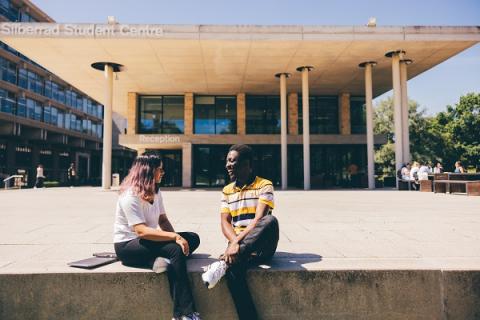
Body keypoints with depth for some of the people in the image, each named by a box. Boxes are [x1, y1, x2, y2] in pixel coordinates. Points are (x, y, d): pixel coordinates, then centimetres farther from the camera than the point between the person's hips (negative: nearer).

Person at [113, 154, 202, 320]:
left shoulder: (155, 192, 7)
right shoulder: (130, 195, -19)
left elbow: (163, 220, 6)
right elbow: (141, 231, -29)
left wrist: (176, 237, -13)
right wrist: (175, 237, -32)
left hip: (147, 240, 8)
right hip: (128, 245, -8)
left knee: (193, 238, -8)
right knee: (175, 250, -31)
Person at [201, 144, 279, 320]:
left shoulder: (264, 185, -2)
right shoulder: (227, 191, 13)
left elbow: (259, 220, -14)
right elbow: (225, 222, 3)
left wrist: (236, 242, -24)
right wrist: (234, 243, -17)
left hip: (262, 246, -2)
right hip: (238, 245, 3)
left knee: (270, 220, -36)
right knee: (233, 268, -33)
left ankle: (223, 264, -35)